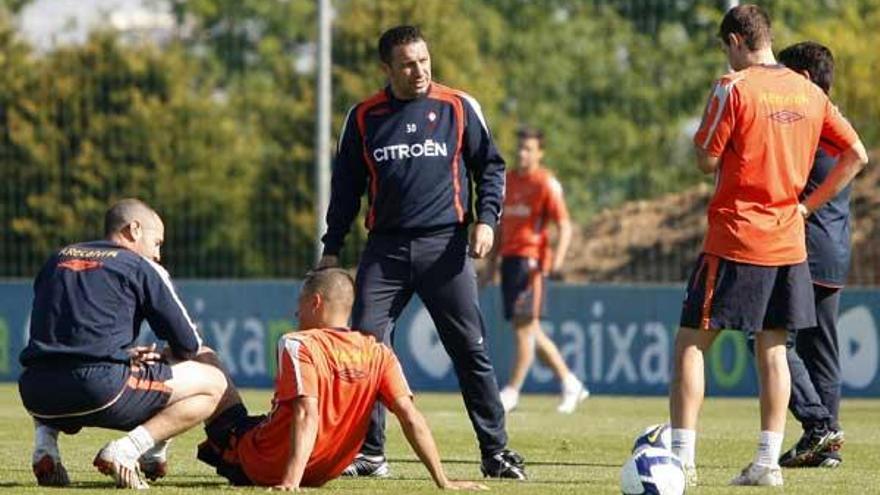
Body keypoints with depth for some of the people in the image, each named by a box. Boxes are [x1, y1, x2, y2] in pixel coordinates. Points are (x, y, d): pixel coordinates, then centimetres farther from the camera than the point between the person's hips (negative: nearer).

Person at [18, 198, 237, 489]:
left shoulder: (58, 259, 23)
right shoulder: (142, 268, 8)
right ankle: (125, 451, -10)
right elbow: (188, 345, 8)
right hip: (101, 388, -6)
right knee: (213, 383, 9)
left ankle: (45, 443, 12)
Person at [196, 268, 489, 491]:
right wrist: (443, 482, -13)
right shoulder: (378, 355, -5)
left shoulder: (297, 346, -18)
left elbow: (308, 415, -31)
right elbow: (410, 416, -13)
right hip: (322, 475, 6)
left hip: (262, 467, -6)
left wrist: (290, 483, -38)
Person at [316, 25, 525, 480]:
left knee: (470, 351, -2)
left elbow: (490, 166, 9)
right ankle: (369, 453, 1)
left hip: (445, 246, -2)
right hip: (385, 249, 2)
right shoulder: (364, 117, 7)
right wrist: (332, 249, 11)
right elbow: (346, 186, 14)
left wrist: (485, 219, -6)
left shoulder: (458, 108, 2)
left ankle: (495, 452, 4)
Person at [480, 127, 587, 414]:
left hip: (531, 258, -8)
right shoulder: (508, 180, 17)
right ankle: (571, 385, 18)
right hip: (509, 258, 8)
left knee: (525, 325, -10)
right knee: (528, 329, 9)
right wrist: (491, 264, 22)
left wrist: (557, 262, -21)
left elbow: (564, 226, -8)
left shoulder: (546, 184, -3)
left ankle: (511, 392, -10)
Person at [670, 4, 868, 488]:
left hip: (736, 238, -6)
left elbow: (707, 161, -9)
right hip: (789, 242, 6)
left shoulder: (733, 89, -10)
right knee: (772, 348, 10)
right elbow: (856, 155, 10)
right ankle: (768, 461, 6)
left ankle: (682, 457, -7)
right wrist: (809, 204, 12)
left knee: (691, 342, 0)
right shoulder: (809, 93, 8)